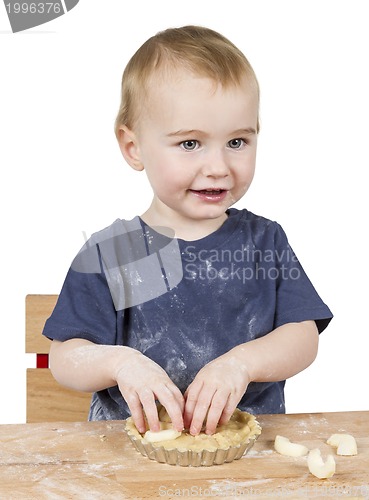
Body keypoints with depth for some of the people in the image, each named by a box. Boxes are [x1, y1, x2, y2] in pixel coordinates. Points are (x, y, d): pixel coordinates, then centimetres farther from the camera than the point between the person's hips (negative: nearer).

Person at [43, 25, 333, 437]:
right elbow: (63, 359, -2)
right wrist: (118, 361, -22)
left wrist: (242, 361, -19)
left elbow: (304, 337, -1)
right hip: (137, 442, -1)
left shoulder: (265, 241, 4)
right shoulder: (107, 255, -2)